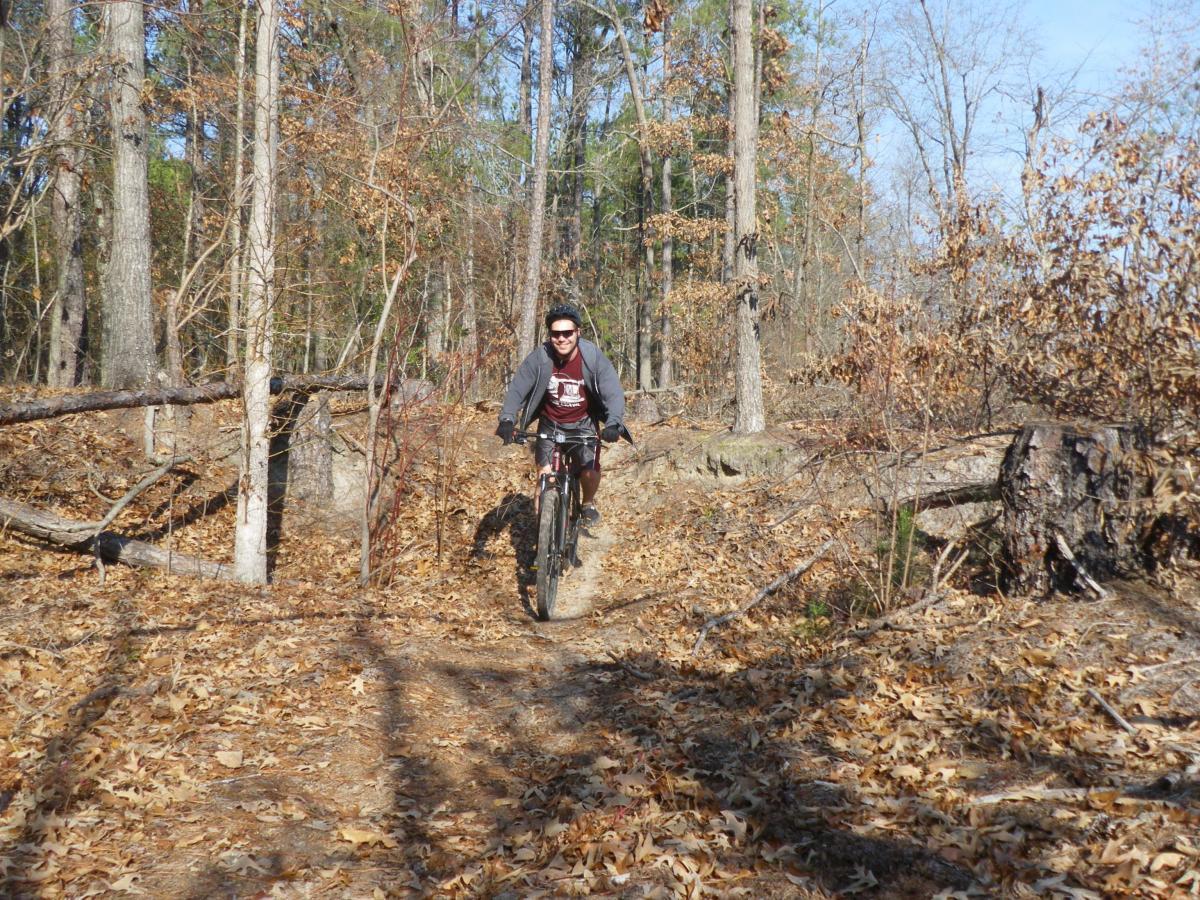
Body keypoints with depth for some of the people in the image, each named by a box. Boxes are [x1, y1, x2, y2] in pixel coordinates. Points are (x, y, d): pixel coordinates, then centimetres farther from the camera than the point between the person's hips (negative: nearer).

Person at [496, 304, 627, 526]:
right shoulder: (539, 358, -21)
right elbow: (517, 389, -22)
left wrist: (613, 424, -44)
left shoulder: (593, 357, -23)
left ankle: (588, 503, 20)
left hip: (584, 423, -1)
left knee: (590, 472, -13)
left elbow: (613, 392, -27)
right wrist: (507, 420, -38)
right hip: (550, 423, 1)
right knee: (545, 474, -13)